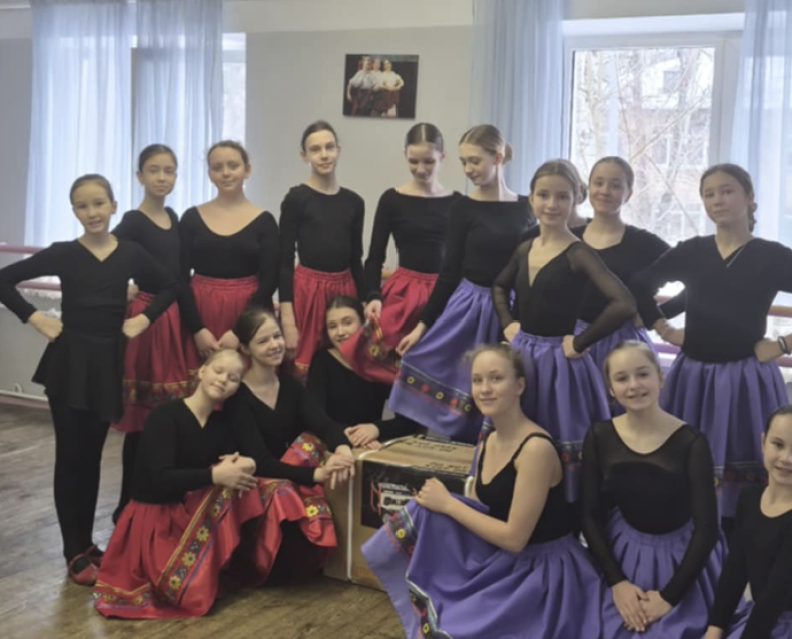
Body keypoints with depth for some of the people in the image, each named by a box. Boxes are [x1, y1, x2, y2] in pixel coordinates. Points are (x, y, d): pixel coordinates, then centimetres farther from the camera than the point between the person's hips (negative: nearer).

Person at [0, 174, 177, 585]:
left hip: (109, 362, 2)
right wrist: (35, 319, -12)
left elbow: (169, 288, 14)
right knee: (70, 456, 1)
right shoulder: (63, 254, -5)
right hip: (69, 361, -2)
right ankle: (75, 552, 7)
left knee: (92, 456, 11)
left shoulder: (130, 254, 1)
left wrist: (144, 318, 0)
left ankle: (87, 543, 22)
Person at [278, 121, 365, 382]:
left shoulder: (354, 202, 8)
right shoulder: (296, 199, -3)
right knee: (304, 374, -3)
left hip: (344, 290, 4)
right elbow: (284, 261, -6)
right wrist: (287, 320, -13)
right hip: (306, 291, -4)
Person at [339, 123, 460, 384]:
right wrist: (373, 296, -13)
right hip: (402, 293, -1)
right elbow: (375, 256, 1)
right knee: (396, 364, -7)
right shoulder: (392, 199, 1)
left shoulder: (456, 202, 4)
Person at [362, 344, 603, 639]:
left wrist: (448, 504, -15)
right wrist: (436, 500, -11)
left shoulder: (536, 448, -23)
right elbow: (482, 512, 6)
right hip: (503, 563, 8)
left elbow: (514, 538, -23)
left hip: (543, 574, -7)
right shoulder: (489, 442, 4)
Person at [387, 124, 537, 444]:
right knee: (461, 392, 1)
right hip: (468, 310, -2)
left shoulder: (526, 207, 4)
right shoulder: (463, 208, -2)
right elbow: (450, 271, -1)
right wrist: (423, 324, -4)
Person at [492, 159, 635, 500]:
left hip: (558, 362, -7)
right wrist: (508, 324, 10)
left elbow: (624, 304, -27)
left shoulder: (579, 254, -13)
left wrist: (579, 343, -20)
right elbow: (500, 287, 27)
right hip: (520, 355, 7)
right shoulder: (524, 250, 6)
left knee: (561, 449, 0)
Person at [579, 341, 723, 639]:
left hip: (681, 557, -2)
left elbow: (706, 529, -19)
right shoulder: (599, 437, -12)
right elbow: (589, 515, -4)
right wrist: (616, 582, -12)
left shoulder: (690, 442, -21)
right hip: (623, 553, 2)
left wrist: (669, 596, -18)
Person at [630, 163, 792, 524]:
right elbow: (638, 288, 19)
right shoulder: (690, 252, 6)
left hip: (747, 379, -3)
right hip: (693, 376, 3)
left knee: (743, 481, -1)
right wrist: (664, 329, 11)